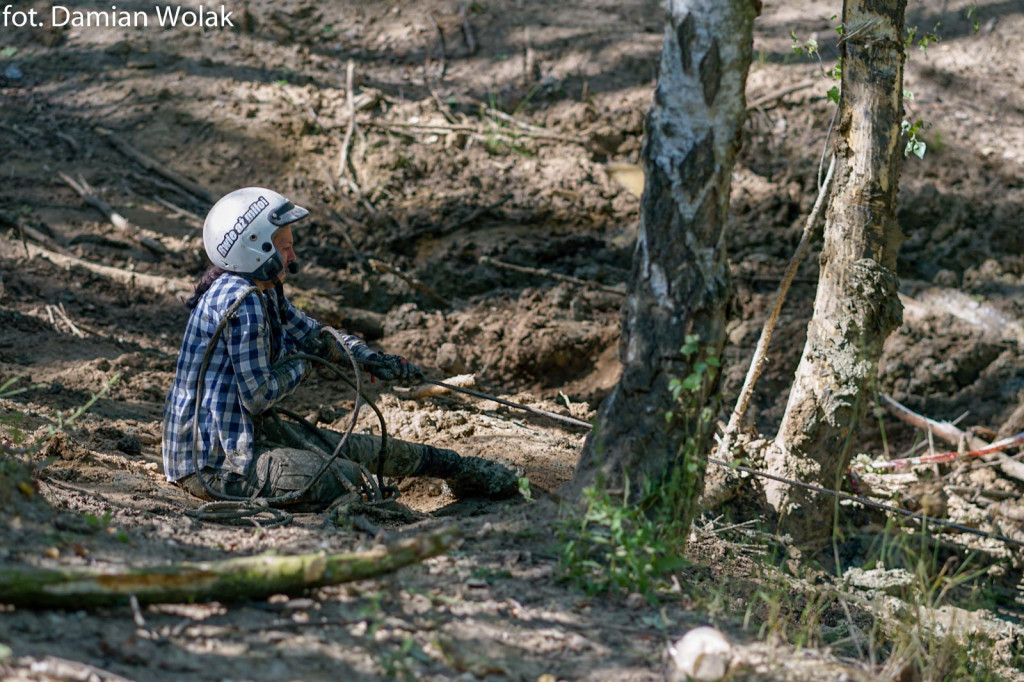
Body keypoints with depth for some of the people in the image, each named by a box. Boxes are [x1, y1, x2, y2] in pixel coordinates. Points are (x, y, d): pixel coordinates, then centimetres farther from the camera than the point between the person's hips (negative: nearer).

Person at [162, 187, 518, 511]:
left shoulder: (262, 292, 7)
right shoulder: (241, 302, -25)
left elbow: (313, 333, 20)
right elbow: (258, 396, -24)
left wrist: (372, 359, 5)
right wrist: (302, 363, -6)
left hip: (252, 431, 10)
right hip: (214, 464, -10)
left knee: (355, 448, 18)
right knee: (349, 479, -19)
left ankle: (454, 466, 30)